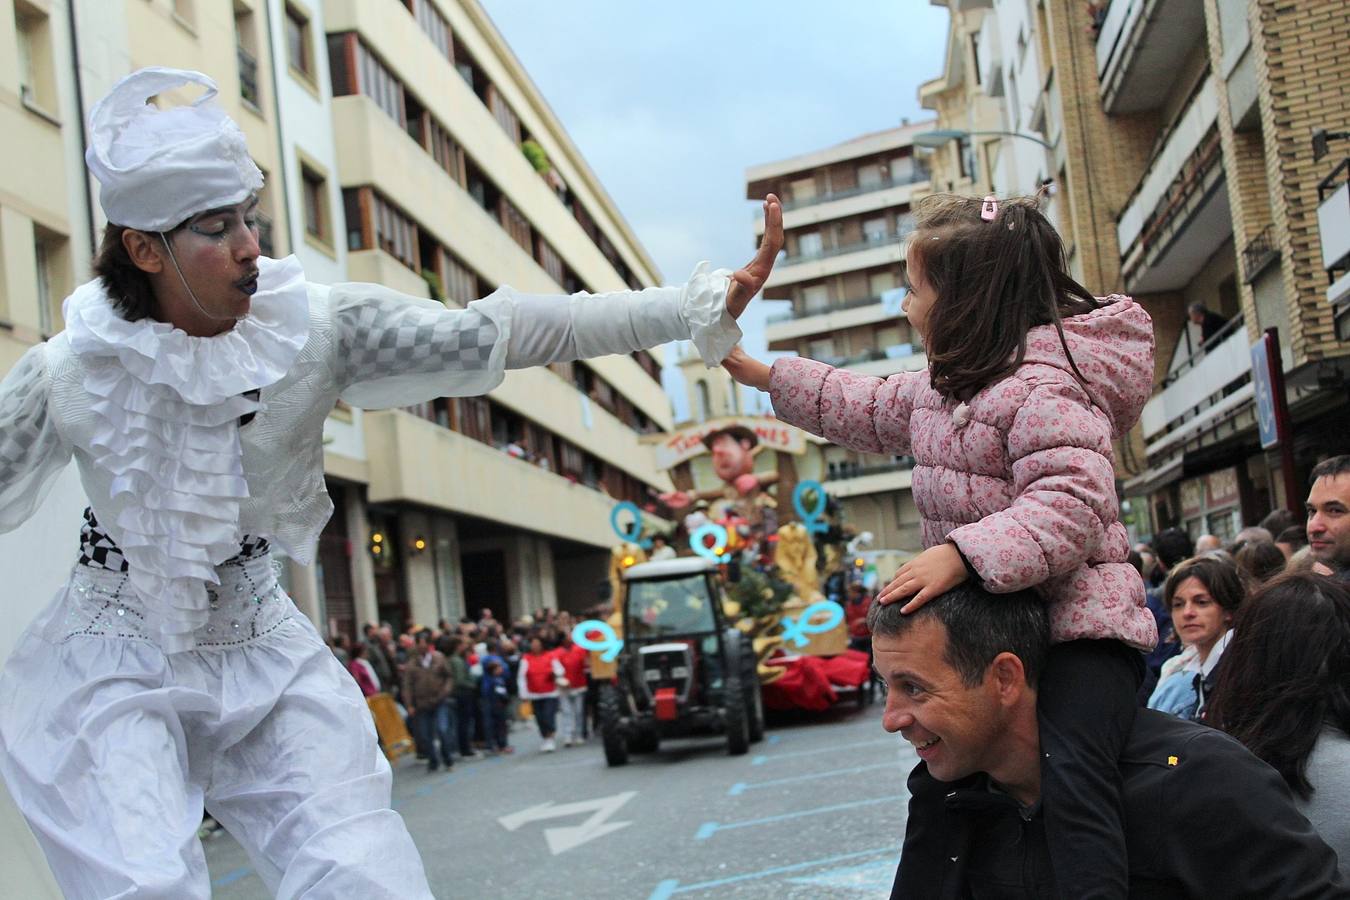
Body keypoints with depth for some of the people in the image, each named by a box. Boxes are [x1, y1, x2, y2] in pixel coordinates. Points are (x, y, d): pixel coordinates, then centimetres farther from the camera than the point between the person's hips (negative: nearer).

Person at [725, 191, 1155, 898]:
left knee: (1068, 779, -31)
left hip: (1076, 625, -10)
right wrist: (764, 375, 28)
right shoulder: (950, 382, 12)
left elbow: (1069, 506, -30)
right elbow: (875, 409, 27)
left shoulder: (1042, 387, -20)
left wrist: (962, 553, -40)